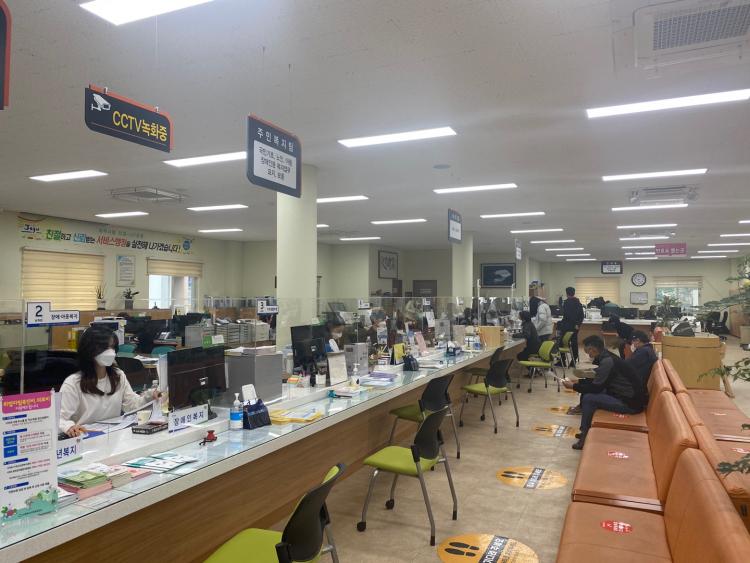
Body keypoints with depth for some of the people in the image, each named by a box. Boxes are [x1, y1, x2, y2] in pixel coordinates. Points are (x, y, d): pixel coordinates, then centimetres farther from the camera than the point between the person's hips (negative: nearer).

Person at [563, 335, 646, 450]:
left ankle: (585, 437, 0)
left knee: (588, 398, -14)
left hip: (631, 403, -10)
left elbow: (596, 388, -18)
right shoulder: (607, 357, 7)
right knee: (588, 392, 10)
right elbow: (597, 381, 20)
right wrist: (578, 382, 15)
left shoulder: (607, 361, -22)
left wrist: (573, 386, -7)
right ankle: (586, 430, 17)